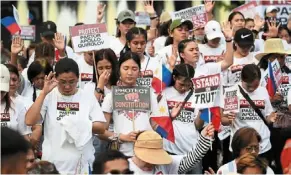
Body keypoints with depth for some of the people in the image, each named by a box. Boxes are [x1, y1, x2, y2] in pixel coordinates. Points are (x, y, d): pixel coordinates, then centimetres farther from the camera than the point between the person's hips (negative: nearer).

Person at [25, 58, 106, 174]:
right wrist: (44, 92, -13)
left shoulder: (88, 98, 3)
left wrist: (82, 125, -17)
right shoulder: (48, 97, 1)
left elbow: (101, 128, 1)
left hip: (82, 164, 1)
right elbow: (29, 121, -11)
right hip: (52, 163, -1)